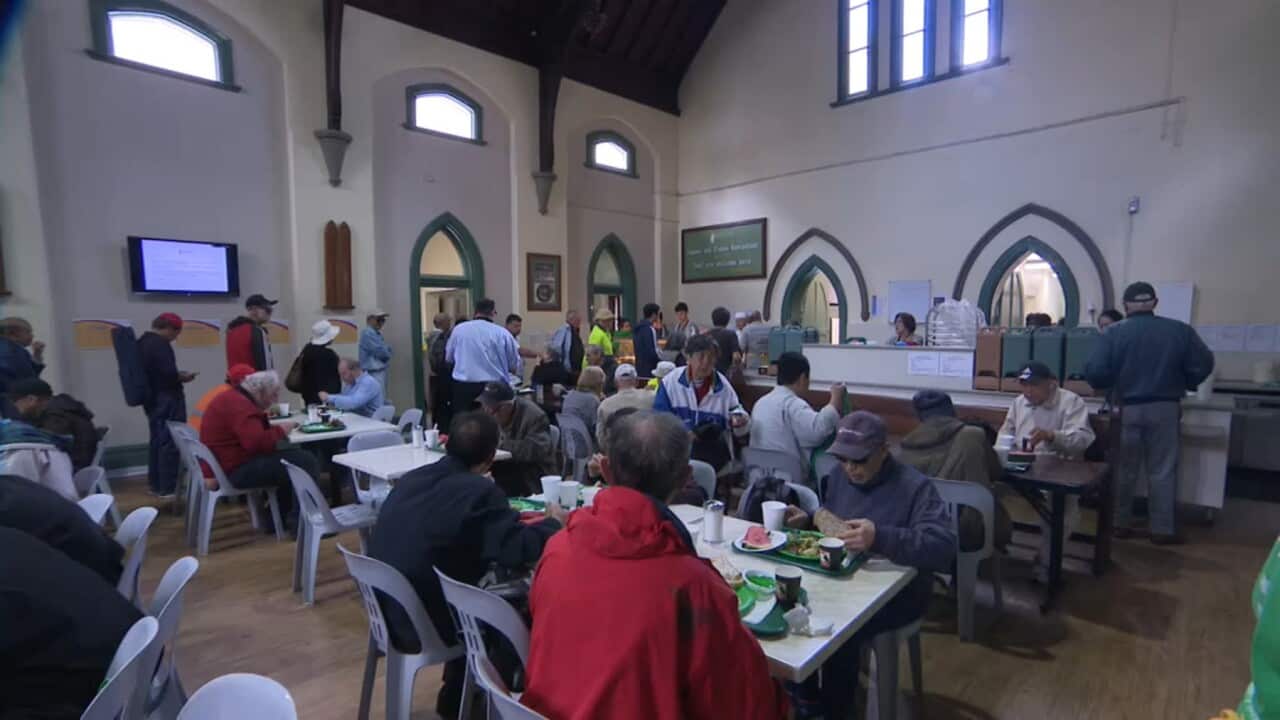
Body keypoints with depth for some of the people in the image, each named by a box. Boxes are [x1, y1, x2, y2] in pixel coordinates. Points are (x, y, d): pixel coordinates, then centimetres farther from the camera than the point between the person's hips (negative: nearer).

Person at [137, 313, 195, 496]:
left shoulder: (142, 342, 13)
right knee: (170, 442, -5)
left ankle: (155, 483, 23)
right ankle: (168, 487, -2)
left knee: (157, 440, 16)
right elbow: (168, 373, -26)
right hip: (166, 399, -10)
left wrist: (177, 376, 12)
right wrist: (183, 377, -8)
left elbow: (154, 371, 17)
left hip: (152, 398, 10)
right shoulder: (160, 344, -18)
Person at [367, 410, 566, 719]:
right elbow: (518, 550, -24)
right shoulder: (479, 490, -21)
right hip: (425, 627, -7)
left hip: (389, 615, 7)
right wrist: (554, 523, -5)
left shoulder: (410, 478, 0)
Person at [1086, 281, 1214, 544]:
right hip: (1165, 408, 1)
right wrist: (1183, 385, 15)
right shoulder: (1180, 330, -2)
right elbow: (1203, 365, -3)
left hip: (1128, 408, -1)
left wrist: (1112, 386, 8)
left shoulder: (1114, 333, -8)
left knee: (1125, 469, 12)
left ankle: (1121, 523, 19)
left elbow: (1094, 372, -14)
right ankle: (1162, 529, 14)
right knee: (1162, 471, 9)